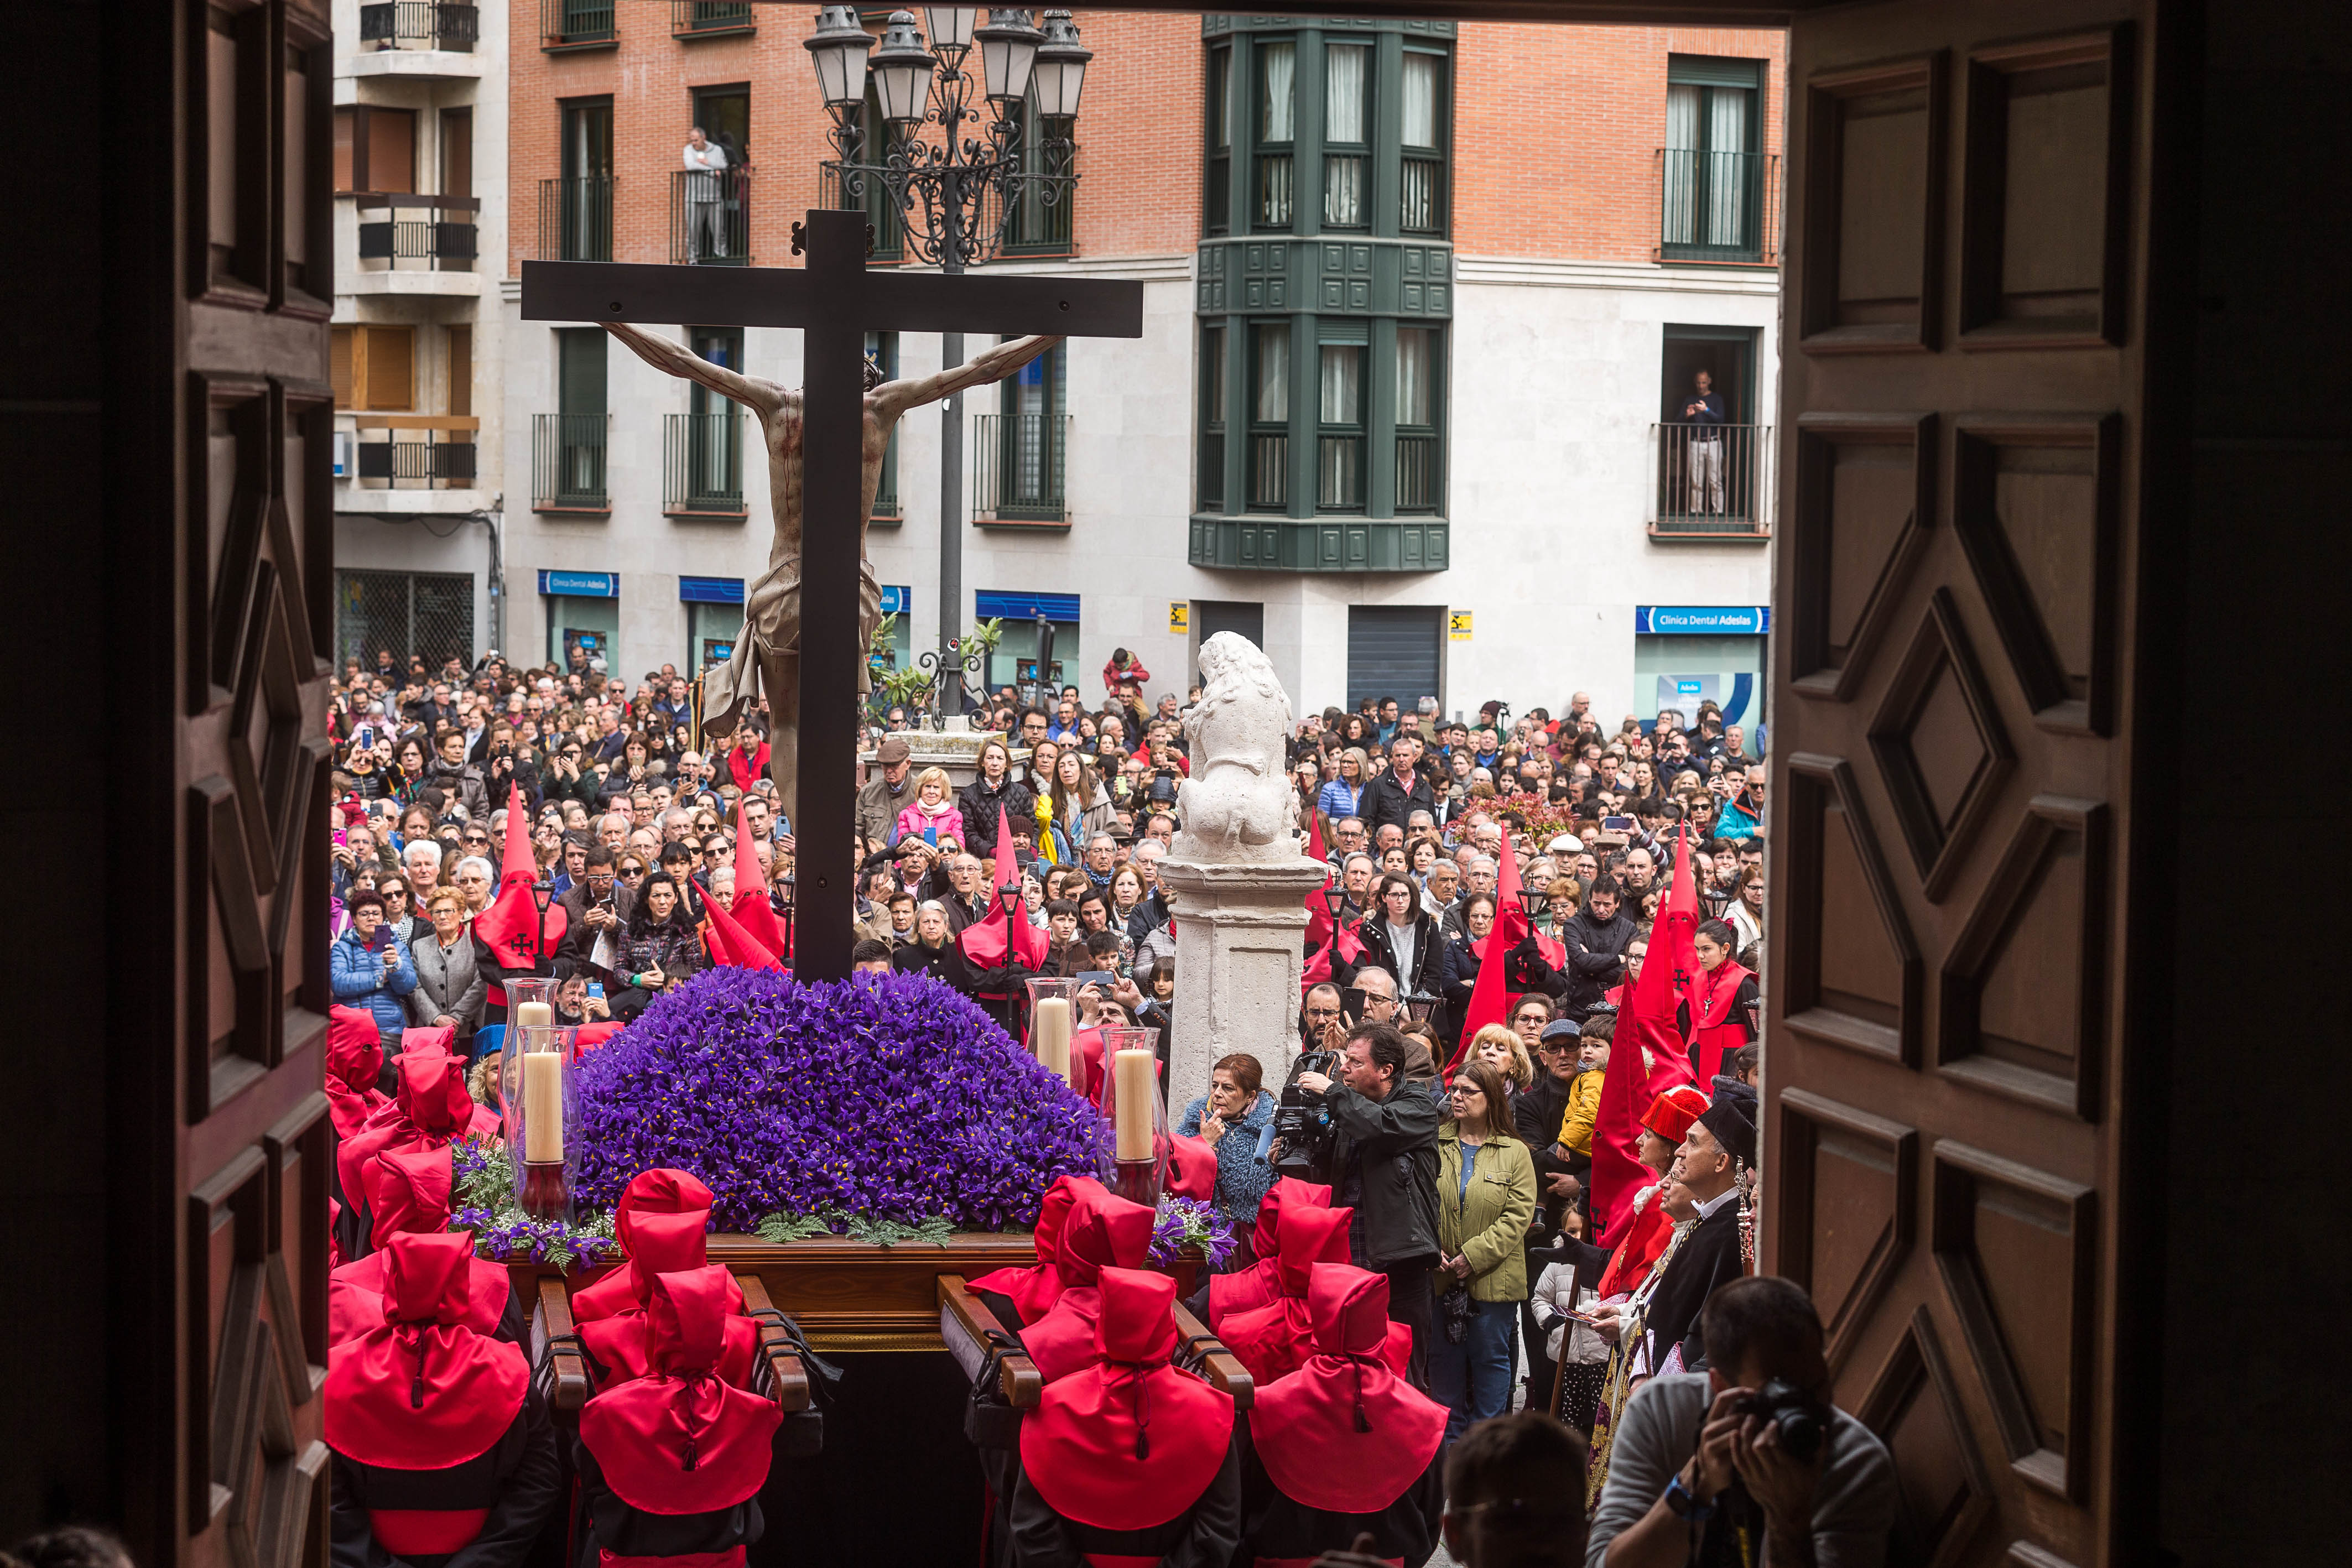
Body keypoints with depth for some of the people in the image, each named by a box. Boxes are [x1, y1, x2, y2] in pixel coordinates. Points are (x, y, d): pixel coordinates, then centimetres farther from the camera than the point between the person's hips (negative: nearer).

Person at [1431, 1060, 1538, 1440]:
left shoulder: (1515, 1154, -1)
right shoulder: (1433, 1148, 5)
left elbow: (1518, 1216, -8)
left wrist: (1473, 1257, -16)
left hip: (1493, 1279, -2)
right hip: (1440, 1279, 2)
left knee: (1490, 1358, 4)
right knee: (1444, 1358, 9)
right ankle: (1450, 1440, 21)